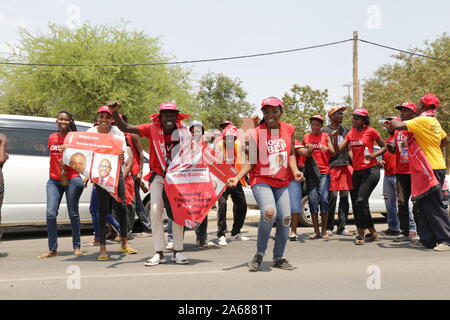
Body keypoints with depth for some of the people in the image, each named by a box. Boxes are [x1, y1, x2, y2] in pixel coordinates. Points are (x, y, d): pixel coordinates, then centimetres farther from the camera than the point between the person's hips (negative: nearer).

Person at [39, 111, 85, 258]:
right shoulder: (51, 138, 12)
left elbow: (80, 157, -1)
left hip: (72, 179, -3)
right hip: (54, 180, 3)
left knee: (73, 214, 2)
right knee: (50, 214, -6)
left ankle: (77, 247, 13)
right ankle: (52, 249, 2)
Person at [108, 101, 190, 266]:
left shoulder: (182, 130, -9)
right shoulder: (152, 129, -10)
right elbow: (125, 128, -14)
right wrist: (114, 113, -28)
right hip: (158, 175, 0)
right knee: (155, 210, -8)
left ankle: (177, 252, 15)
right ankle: (159, 253, 2)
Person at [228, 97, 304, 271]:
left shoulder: (289, 130, 5)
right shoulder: (256, 133, -4)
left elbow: (291, 154, 14)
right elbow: (251, 162, -2)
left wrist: (295, 171, -3)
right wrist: (237, 178, -14)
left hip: (282, 181, 4)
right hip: (261, 180, -4)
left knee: (285, 219, -1)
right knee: (269, 212, -26)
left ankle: (278, 257, 21)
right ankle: (259, 254, -4)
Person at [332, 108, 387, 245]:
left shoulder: (370, 131, -4)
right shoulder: (350, 133, 11)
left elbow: (384, 146, 3)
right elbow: (338, 150, 5)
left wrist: (373, 155, -14)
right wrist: (335, 138, -11)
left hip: (370, 170, -7)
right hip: (356, 172, 7)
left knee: (361, 201, -18)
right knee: (360, 204, 10)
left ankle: (361, 234, -9)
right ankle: (373, 233, 24)